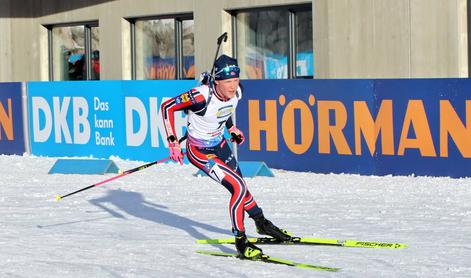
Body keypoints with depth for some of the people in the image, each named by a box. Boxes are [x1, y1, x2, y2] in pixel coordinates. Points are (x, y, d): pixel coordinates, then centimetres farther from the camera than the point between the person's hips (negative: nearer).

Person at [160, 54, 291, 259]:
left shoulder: (236, 92, -13)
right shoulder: (202, 96, -33)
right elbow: (167, 107, -22)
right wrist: (173, 142, -23)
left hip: (220, 145, 7)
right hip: (199, 152, -7)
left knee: (239, 186, 21)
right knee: (238, 188, -16)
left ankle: (262, 224, 46)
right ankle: (241, 243, -4)